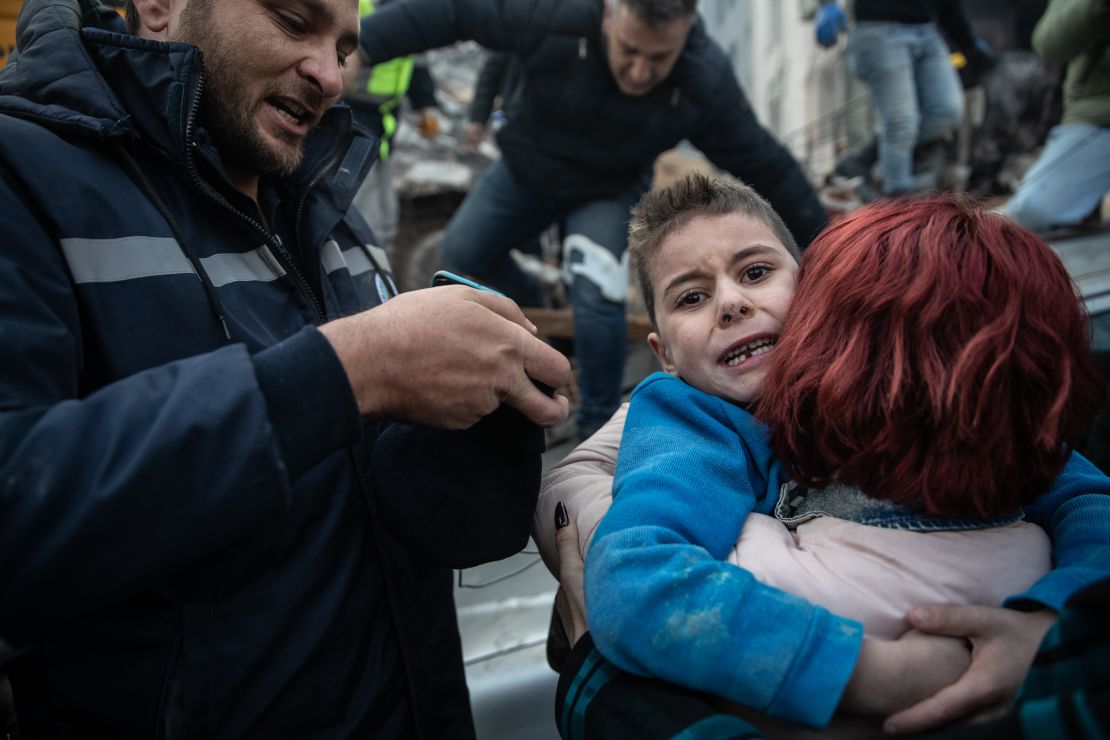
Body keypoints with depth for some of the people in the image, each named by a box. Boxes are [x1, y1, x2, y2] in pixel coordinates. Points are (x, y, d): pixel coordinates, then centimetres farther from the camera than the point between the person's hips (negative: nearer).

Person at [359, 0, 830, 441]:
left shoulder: (706, 86, -31)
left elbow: (765, 165, -20)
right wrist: (363, 42, -28)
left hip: (609, 192, -2)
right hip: (526, 169, 2)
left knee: (595, 299, -20)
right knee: (461, 254, 11)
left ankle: (599, 425, 2)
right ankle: (532, 314, 38)